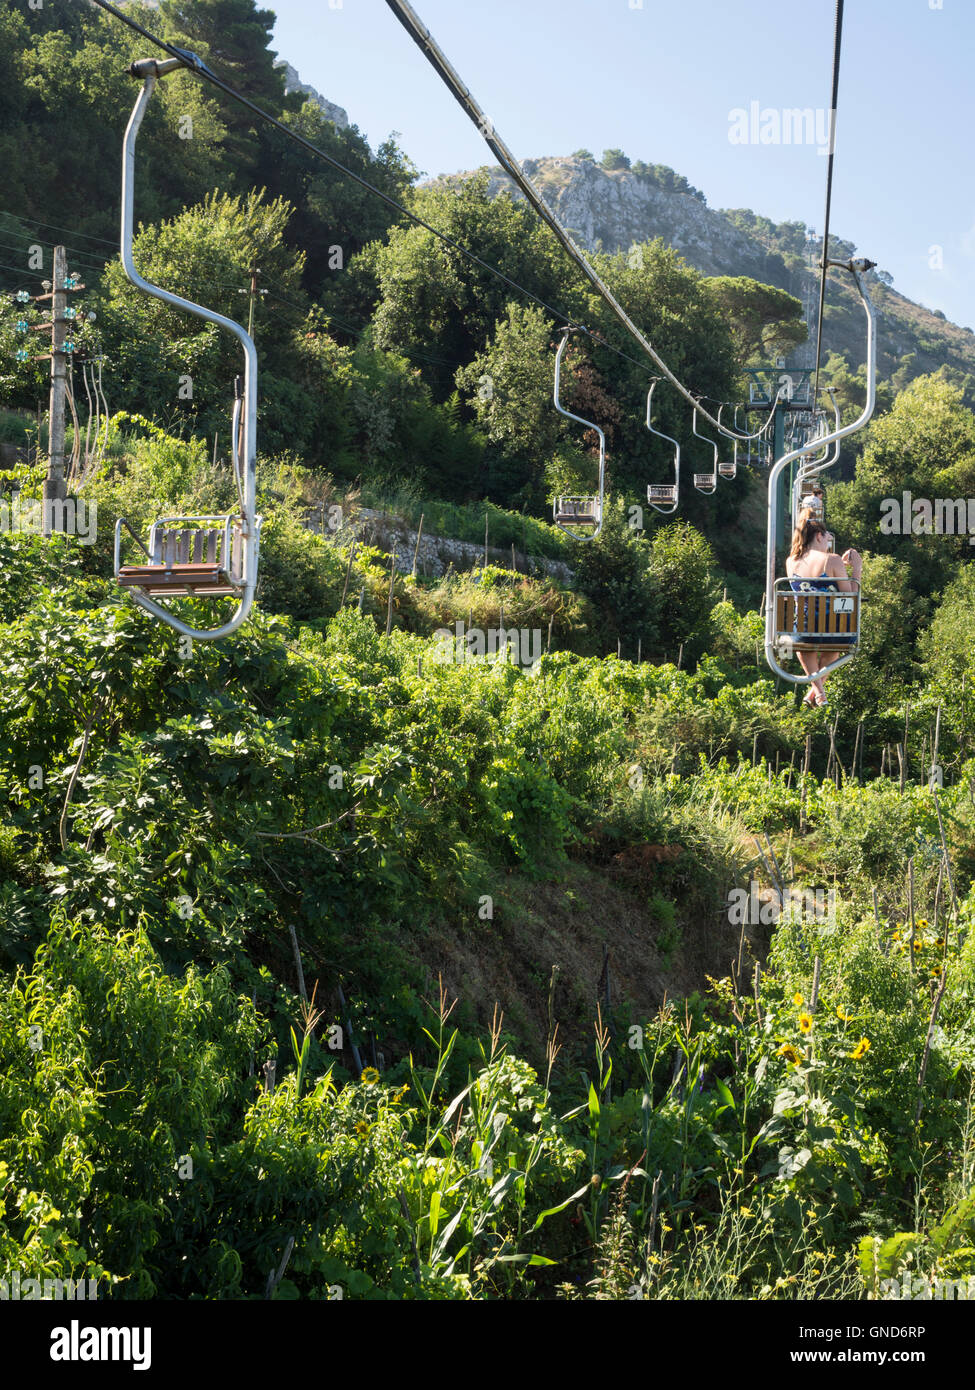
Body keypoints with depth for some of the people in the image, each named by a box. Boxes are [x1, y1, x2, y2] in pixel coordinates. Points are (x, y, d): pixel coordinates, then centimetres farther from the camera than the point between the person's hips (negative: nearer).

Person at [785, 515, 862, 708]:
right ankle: (815, 690, 29)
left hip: (801, 633, 2)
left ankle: (819, 691, 23)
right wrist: (856, 570, 5)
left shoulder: (791, 562, 4)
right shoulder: (832, 560, -11)